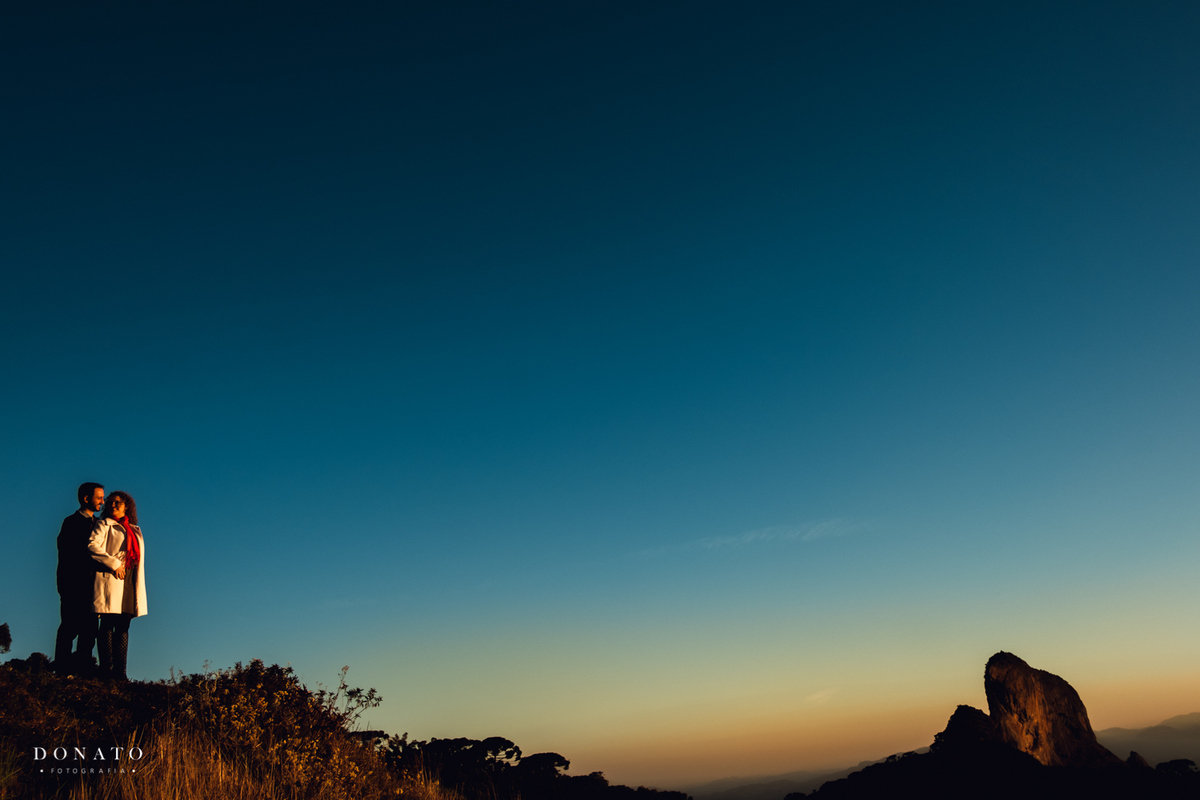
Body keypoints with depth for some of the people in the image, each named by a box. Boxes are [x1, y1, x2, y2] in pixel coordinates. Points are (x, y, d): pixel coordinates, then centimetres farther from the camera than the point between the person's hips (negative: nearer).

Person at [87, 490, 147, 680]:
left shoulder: (135, 530, 22)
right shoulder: (104, 525, 6)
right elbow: (93, 545, -10)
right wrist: (114, 564, -14)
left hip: (129, 584, 5)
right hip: (110, 580, -5)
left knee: (123, 627, 2)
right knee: (108, 625, -6)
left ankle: (120, 670, 1)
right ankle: (106, 669, -5)